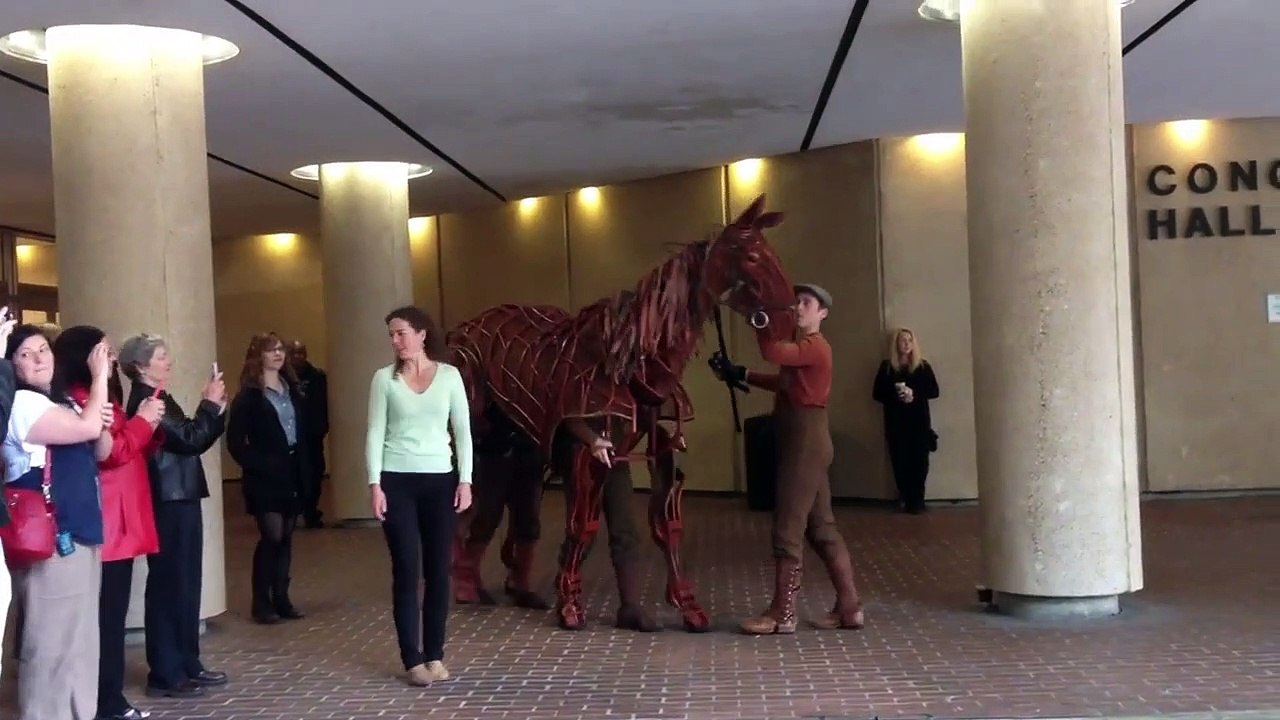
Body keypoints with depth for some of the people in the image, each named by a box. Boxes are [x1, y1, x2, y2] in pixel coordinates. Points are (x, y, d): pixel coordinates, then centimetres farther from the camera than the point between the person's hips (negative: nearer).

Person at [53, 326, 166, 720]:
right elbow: (111, 451, -19)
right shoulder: (79, 401, -11)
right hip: (104, 527, -10)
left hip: (121, 525, 10)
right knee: (106, 617, -8)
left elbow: (131, 452, 25)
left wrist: (150, 426, 8)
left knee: (113, 615, 12)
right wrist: (142, 421, -7)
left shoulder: (104, 397, 20)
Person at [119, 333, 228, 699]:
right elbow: (190, 440, -21)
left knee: (184, 585, 14)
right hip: (168, 504, -10)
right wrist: (209, 403, -11)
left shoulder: (159, 399, 16)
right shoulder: (146, 402, -15)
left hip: (180, 501, 10)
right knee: (169, 586, -5)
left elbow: (192, 440, 16)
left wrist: (215, 409, 5)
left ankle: (186, 666, 22)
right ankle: (165, 675, 1)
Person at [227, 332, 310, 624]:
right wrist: (259, 466, -17)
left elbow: (303, 434, 12)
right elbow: (235, 442, -10)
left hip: (292, 475, 6)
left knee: (286, 538, 8)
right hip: (265, 478, -6)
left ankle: (281, 598, 16)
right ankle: (261, 602, 1)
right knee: (272, 536, -10)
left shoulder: (293, 390, 11)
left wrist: (304, 471, 2)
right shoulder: (248, 396, -6)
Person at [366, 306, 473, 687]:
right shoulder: (384, 378, 2)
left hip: (440, 480, 1)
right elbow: (375, 433, 0)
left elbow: (463, 431, 5)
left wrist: (465, 480, -2)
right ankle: (412, 659, 4)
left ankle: (435, 655, 13)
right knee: (406, 570, -2)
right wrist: (374, 484, -8)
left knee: (438, 570, 3)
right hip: (397, 481, -1)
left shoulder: (449, 375, 3)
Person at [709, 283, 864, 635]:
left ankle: (782, 613, -3)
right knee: (821, 528, 11)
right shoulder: (802, 347, 20)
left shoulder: (815, 347, -12)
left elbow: (771, 351, -28)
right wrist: (739, 374, 16)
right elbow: (782, 383, 24)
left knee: (787, 529, -7)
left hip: (806, 440, -11)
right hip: (802, 441, 11)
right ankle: (849, 607, 14)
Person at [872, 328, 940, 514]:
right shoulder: (887, 367, 5)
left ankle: (917, 500, -1)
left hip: (919, 421, 0)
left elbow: (934, 391, 1)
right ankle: (904, 498, 9)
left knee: (919, 460, -5)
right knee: (900, 460, -2)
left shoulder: (923, 366, 6)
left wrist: (915, 393, -16)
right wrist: (896, 395, -16)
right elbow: (877, 393, 2)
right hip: (895, 422, 0)